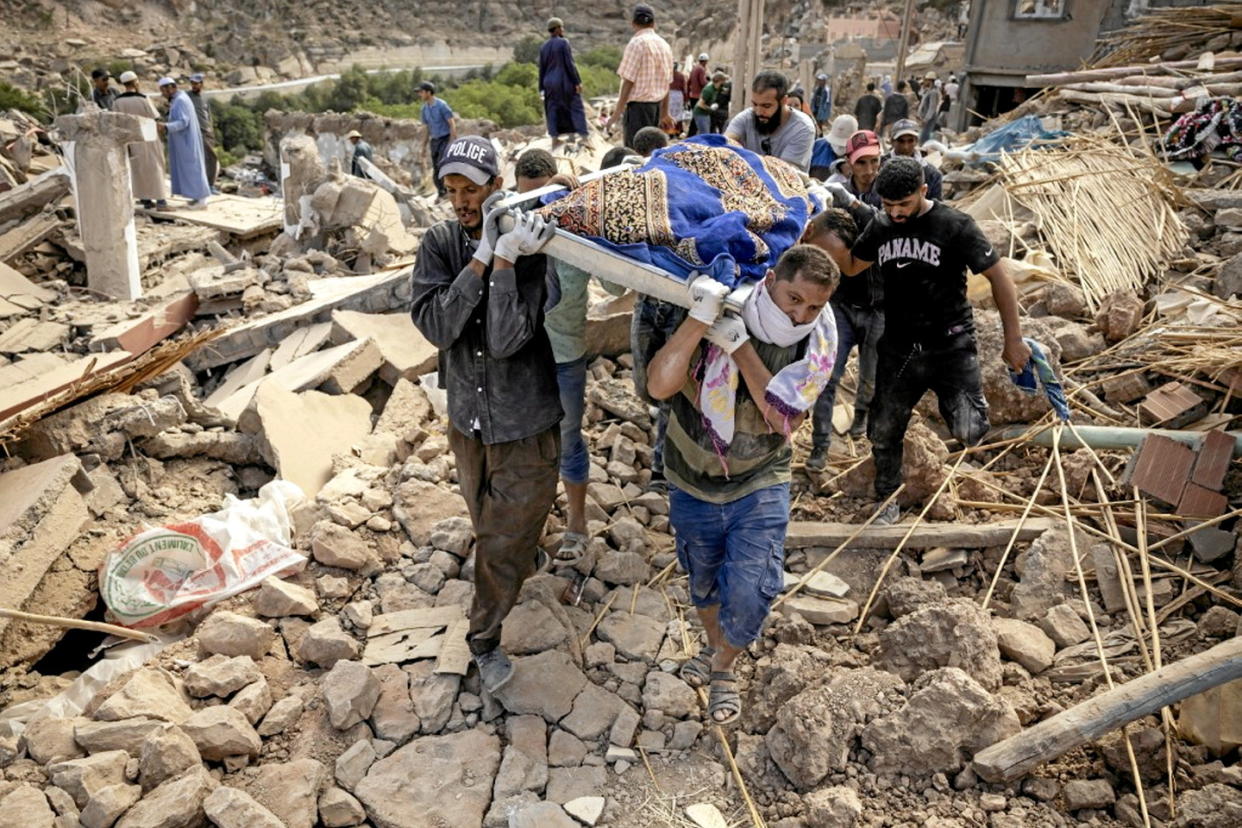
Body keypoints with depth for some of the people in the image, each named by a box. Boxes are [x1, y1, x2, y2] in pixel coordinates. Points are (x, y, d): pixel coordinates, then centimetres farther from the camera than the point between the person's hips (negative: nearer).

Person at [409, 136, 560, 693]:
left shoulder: (528, 248, -18)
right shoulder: (439, 244, -8)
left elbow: (506, 340, -29)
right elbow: (435, 327, -23)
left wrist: (506, 259, -35)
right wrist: (481, 259, -30)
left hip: (524, 422, -4)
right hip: (466, 416, 5)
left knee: (504, 540, 6)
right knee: (487, 521, 25)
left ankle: (484, 639, 28)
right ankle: (524, 565, 56)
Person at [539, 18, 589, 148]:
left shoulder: (543, 47, 7)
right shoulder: (563, 42, -9)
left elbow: (542, 69, 8)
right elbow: (570, 64, -14)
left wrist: (542, 88, 13)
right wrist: (578, 82, -12)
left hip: (550, 83, 5)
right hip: (565, 82, -5)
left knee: (553, 111, 9)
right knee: (576, 108, -1)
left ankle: (554, 139, 6)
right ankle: (584, 138, -6)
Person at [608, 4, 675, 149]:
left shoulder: (637, 43, -9)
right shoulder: (664, 45, 13)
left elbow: (628, 81, -13)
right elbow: (667, 83, 15)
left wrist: (617, 112, -10)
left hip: (638, 105, -8)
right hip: (657, 105, 8)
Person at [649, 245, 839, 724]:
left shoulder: (809, 346, -13)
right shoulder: (716, 320, -21)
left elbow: (785, 420, -26)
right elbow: (659, 386, -34)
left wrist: (741, 348, -33)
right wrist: (699, 318, -42)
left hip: (759, 488, 0)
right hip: (693, 485, 0)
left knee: (750, 593, -8)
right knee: (703, 583, 20)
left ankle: (723, 667, 26)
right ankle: (714, 647, 53)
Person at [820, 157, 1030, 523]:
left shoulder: (955, 226, -11)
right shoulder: (881, 225, 3)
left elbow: (998, 277, -7)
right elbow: (849, 266, 15)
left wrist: (1013, 340, -7)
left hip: (950, 346, -4)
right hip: (898, 349, 4)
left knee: (968, 431, -22)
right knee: (883, 431, 12)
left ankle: (972, 404, 13)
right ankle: (888, 502, 33)